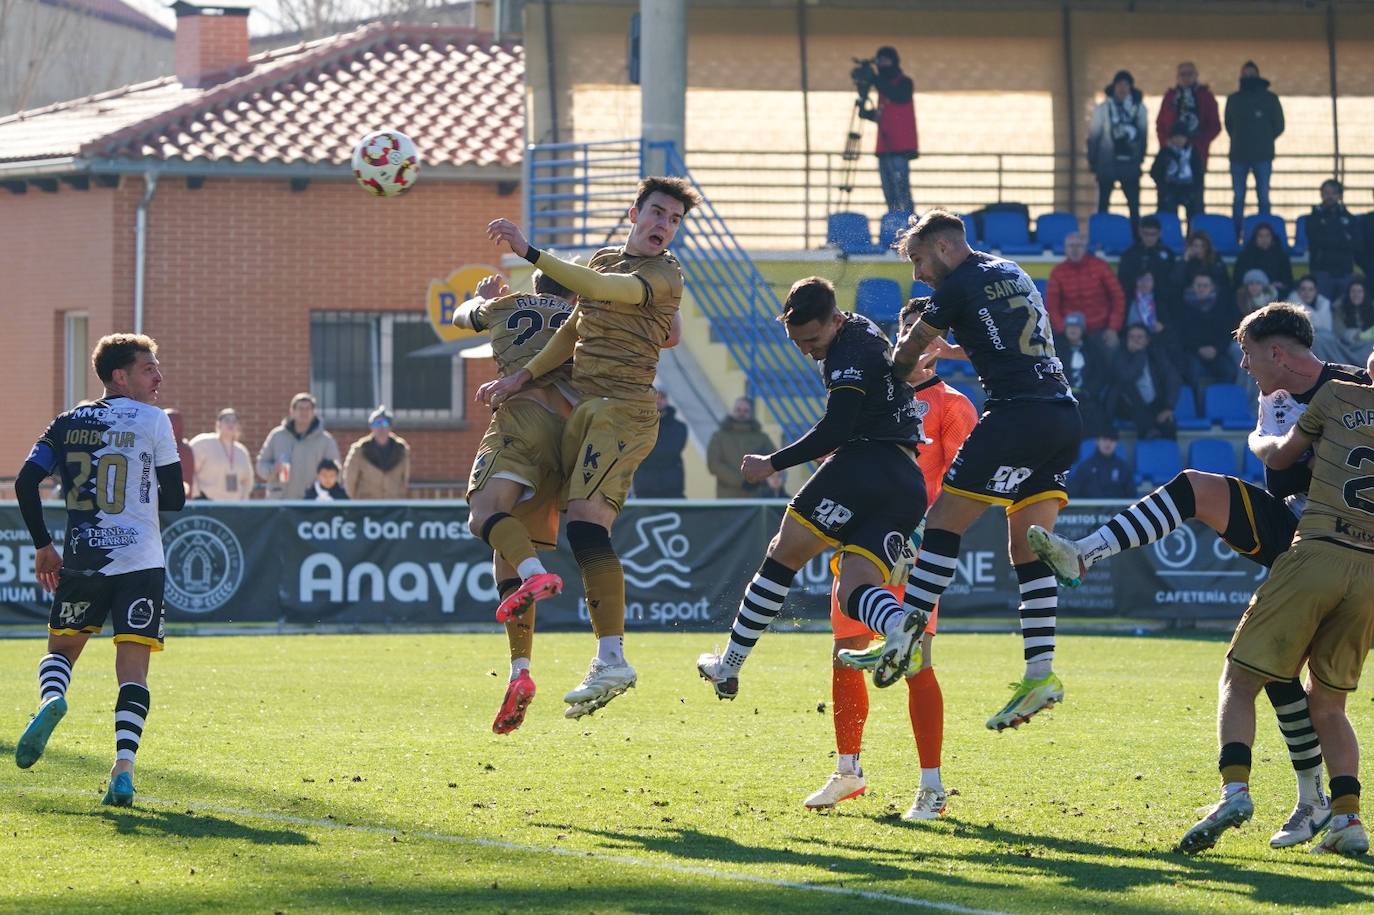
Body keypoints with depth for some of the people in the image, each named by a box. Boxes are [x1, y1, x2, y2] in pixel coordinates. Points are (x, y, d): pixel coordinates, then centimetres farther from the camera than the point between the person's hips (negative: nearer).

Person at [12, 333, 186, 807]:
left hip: (81, 560, 3)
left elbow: (25, 482, 2)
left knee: (61, 647, 20)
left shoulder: (70, 422, 9)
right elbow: (175, 498, -1)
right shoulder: (154, 421, -1)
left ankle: (51, 697, -13)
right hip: (140, 562, -3)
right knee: (132, 668, -2)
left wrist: (43, 546, 11)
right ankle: (124, 767, -17)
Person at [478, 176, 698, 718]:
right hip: (582, 406, 8)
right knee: (586, 533, 4)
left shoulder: (664, 276, -6)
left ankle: (612, 657, -20)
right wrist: (521, 377, 12)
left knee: (585, 524, -19)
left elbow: (598, 289, -21)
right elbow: (572, 331, 23)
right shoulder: (604, 261, 19)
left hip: (624, 410, -8)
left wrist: (528, 252, -24)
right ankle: (607, 659, 6)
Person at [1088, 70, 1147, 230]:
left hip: (1130, 164, 1)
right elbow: (1094, 135, 1)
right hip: (1107, 163, -1)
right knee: (1103, 204, 5)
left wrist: (1140, 157, 7)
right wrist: (1092, 160, 0)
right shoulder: (1103, 108, -3)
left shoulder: (1138, 107, 2)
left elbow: (1143, 133, 10)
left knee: (1134, 204, 0)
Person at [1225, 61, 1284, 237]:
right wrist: (1240, 140, 8)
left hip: (1262, 156, -2)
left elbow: (1278, 126, 8)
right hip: (1238, 156, 2)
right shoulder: (1233, 99, 9)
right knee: (1238, 199, 3)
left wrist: (1264, 141, 8)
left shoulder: (1269, 99, 3)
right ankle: (1235, 237, 5)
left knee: (1263, 198, -2)